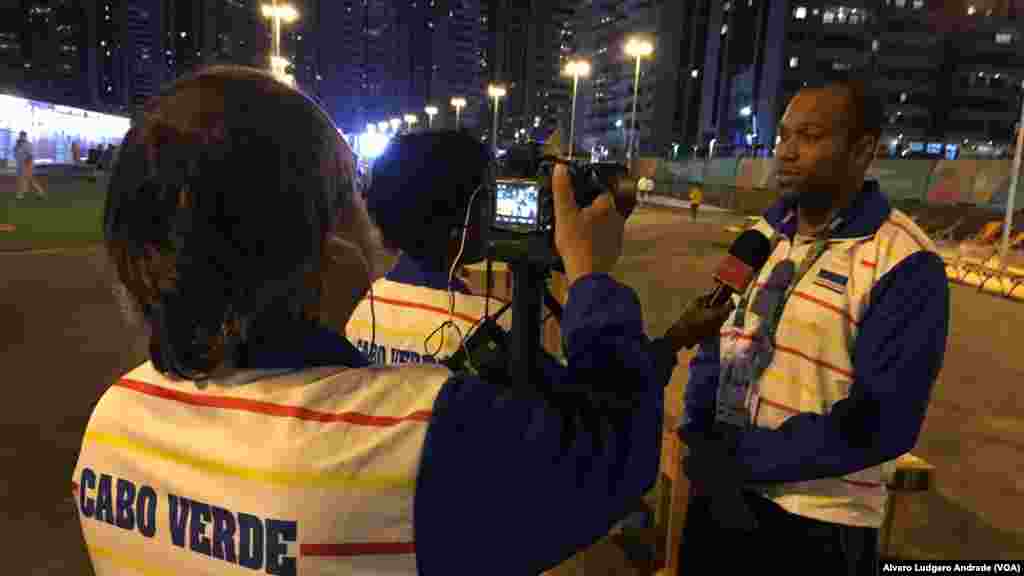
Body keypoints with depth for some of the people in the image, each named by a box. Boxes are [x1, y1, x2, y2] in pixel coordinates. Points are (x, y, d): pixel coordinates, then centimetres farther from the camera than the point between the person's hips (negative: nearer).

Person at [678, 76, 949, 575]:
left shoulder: (904, 264, -15)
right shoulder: (760, 237, 5)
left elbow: (882, 419, -19)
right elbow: (714, 347, 5)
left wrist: (744, 460, -20)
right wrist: (697, 441, -10)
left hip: (816, 522, -5)